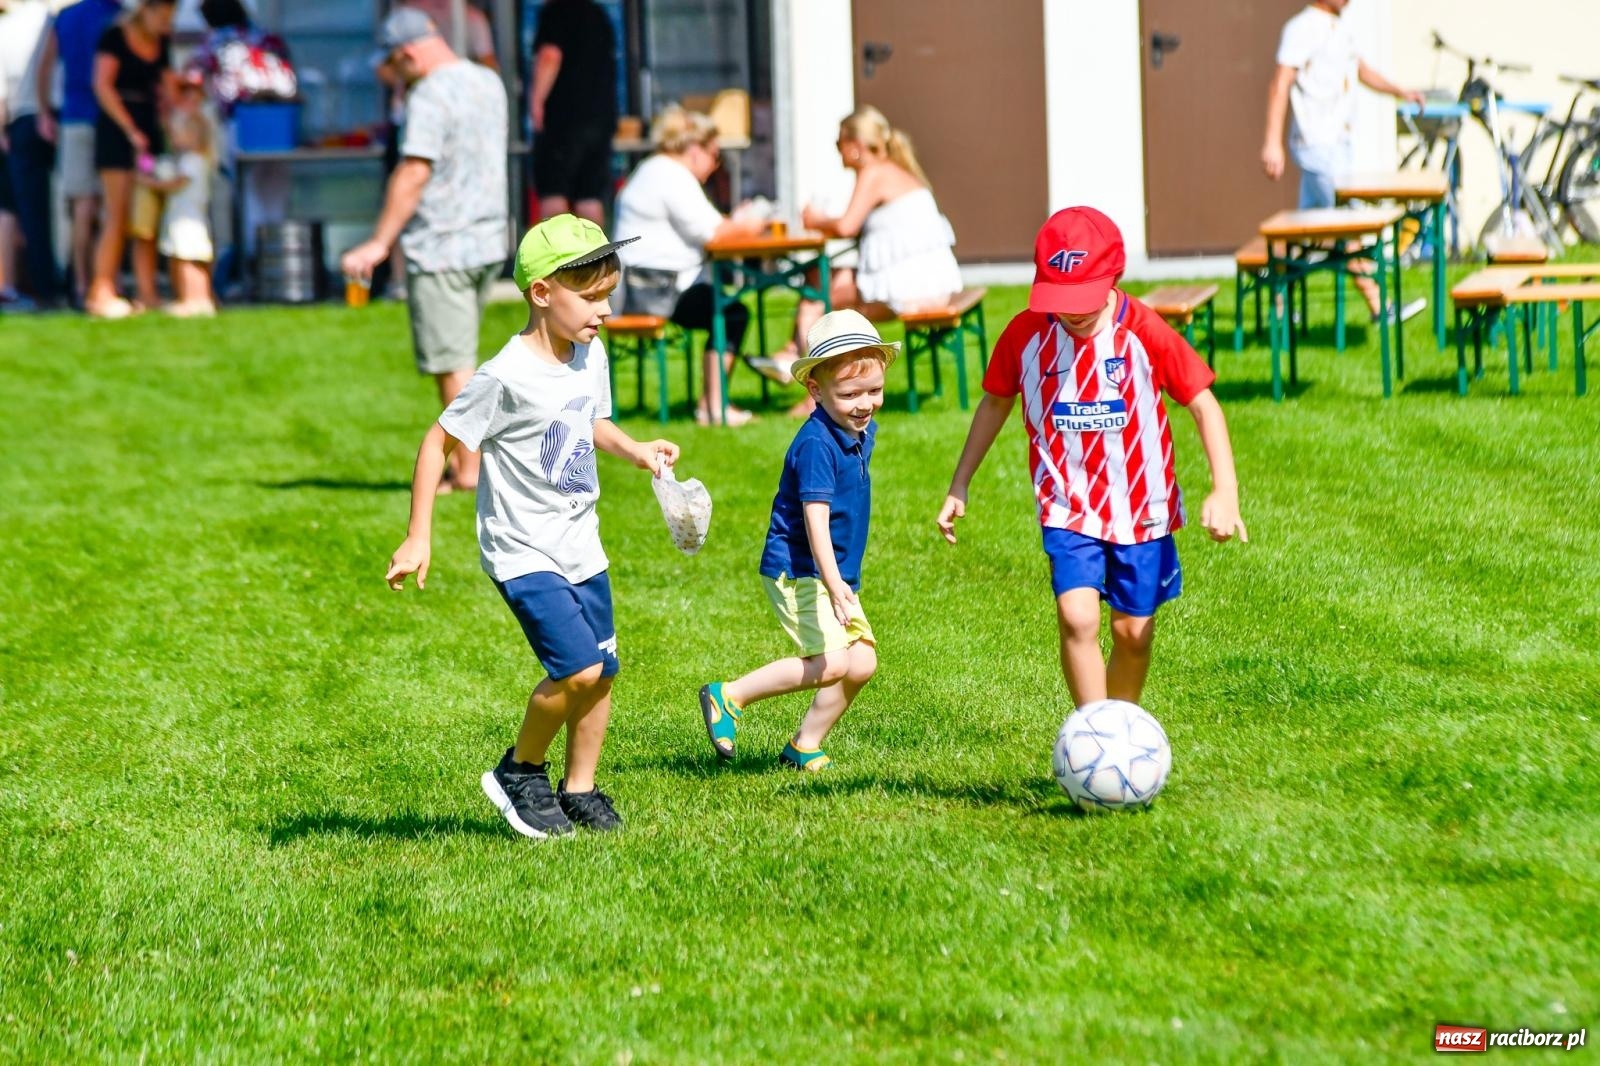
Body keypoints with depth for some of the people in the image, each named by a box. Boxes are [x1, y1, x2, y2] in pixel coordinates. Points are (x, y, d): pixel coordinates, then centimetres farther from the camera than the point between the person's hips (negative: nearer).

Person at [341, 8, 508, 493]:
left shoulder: (429, 97, -15)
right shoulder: (489, 83, 10)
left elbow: (414, 174, -21)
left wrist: (380, 243, -19)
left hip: (441, 248, -8)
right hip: (489, 241, 8)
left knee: (454, 363, -2)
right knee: (461, 359, 17)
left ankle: (468, 470, 0)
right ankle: (458, 456, 18)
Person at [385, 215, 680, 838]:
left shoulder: (590, 356, 3)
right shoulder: (508, 377, -21)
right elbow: (439, 442, -14)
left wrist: (635, 451, 3)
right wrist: (418, 539, -14)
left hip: (580, 547, 8)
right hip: (523, 551, -8)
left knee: (601, 671, 9)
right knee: (578, 668, -18)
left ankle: (579, 790, 26)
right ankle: (520, 771, 4)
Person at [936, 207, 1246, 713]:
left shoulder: (1145, 332, -14)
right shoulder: (1026, 333, -9)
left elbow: (1203, 405, -10)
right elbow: (995, 403, 8)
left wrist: (1224, 490, -21)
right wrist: (959, 485, 12)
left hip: (1141, 506, 0)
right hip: (1068, 507, 0)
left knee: (1134, 631, 10)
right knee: (1078, 618, -19)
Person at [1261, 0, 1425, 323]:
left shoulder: (1342, 30, 15)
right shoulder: (1302, 28, -12)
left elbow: (1361, 70, 30)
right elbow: (1281, 84, -17)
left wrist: (1399, 91, 13)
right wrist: (1273, 142, -23)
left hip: (1339, 143, 9)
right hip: (1317, 145, -9)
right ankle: (1378, 305, -7)